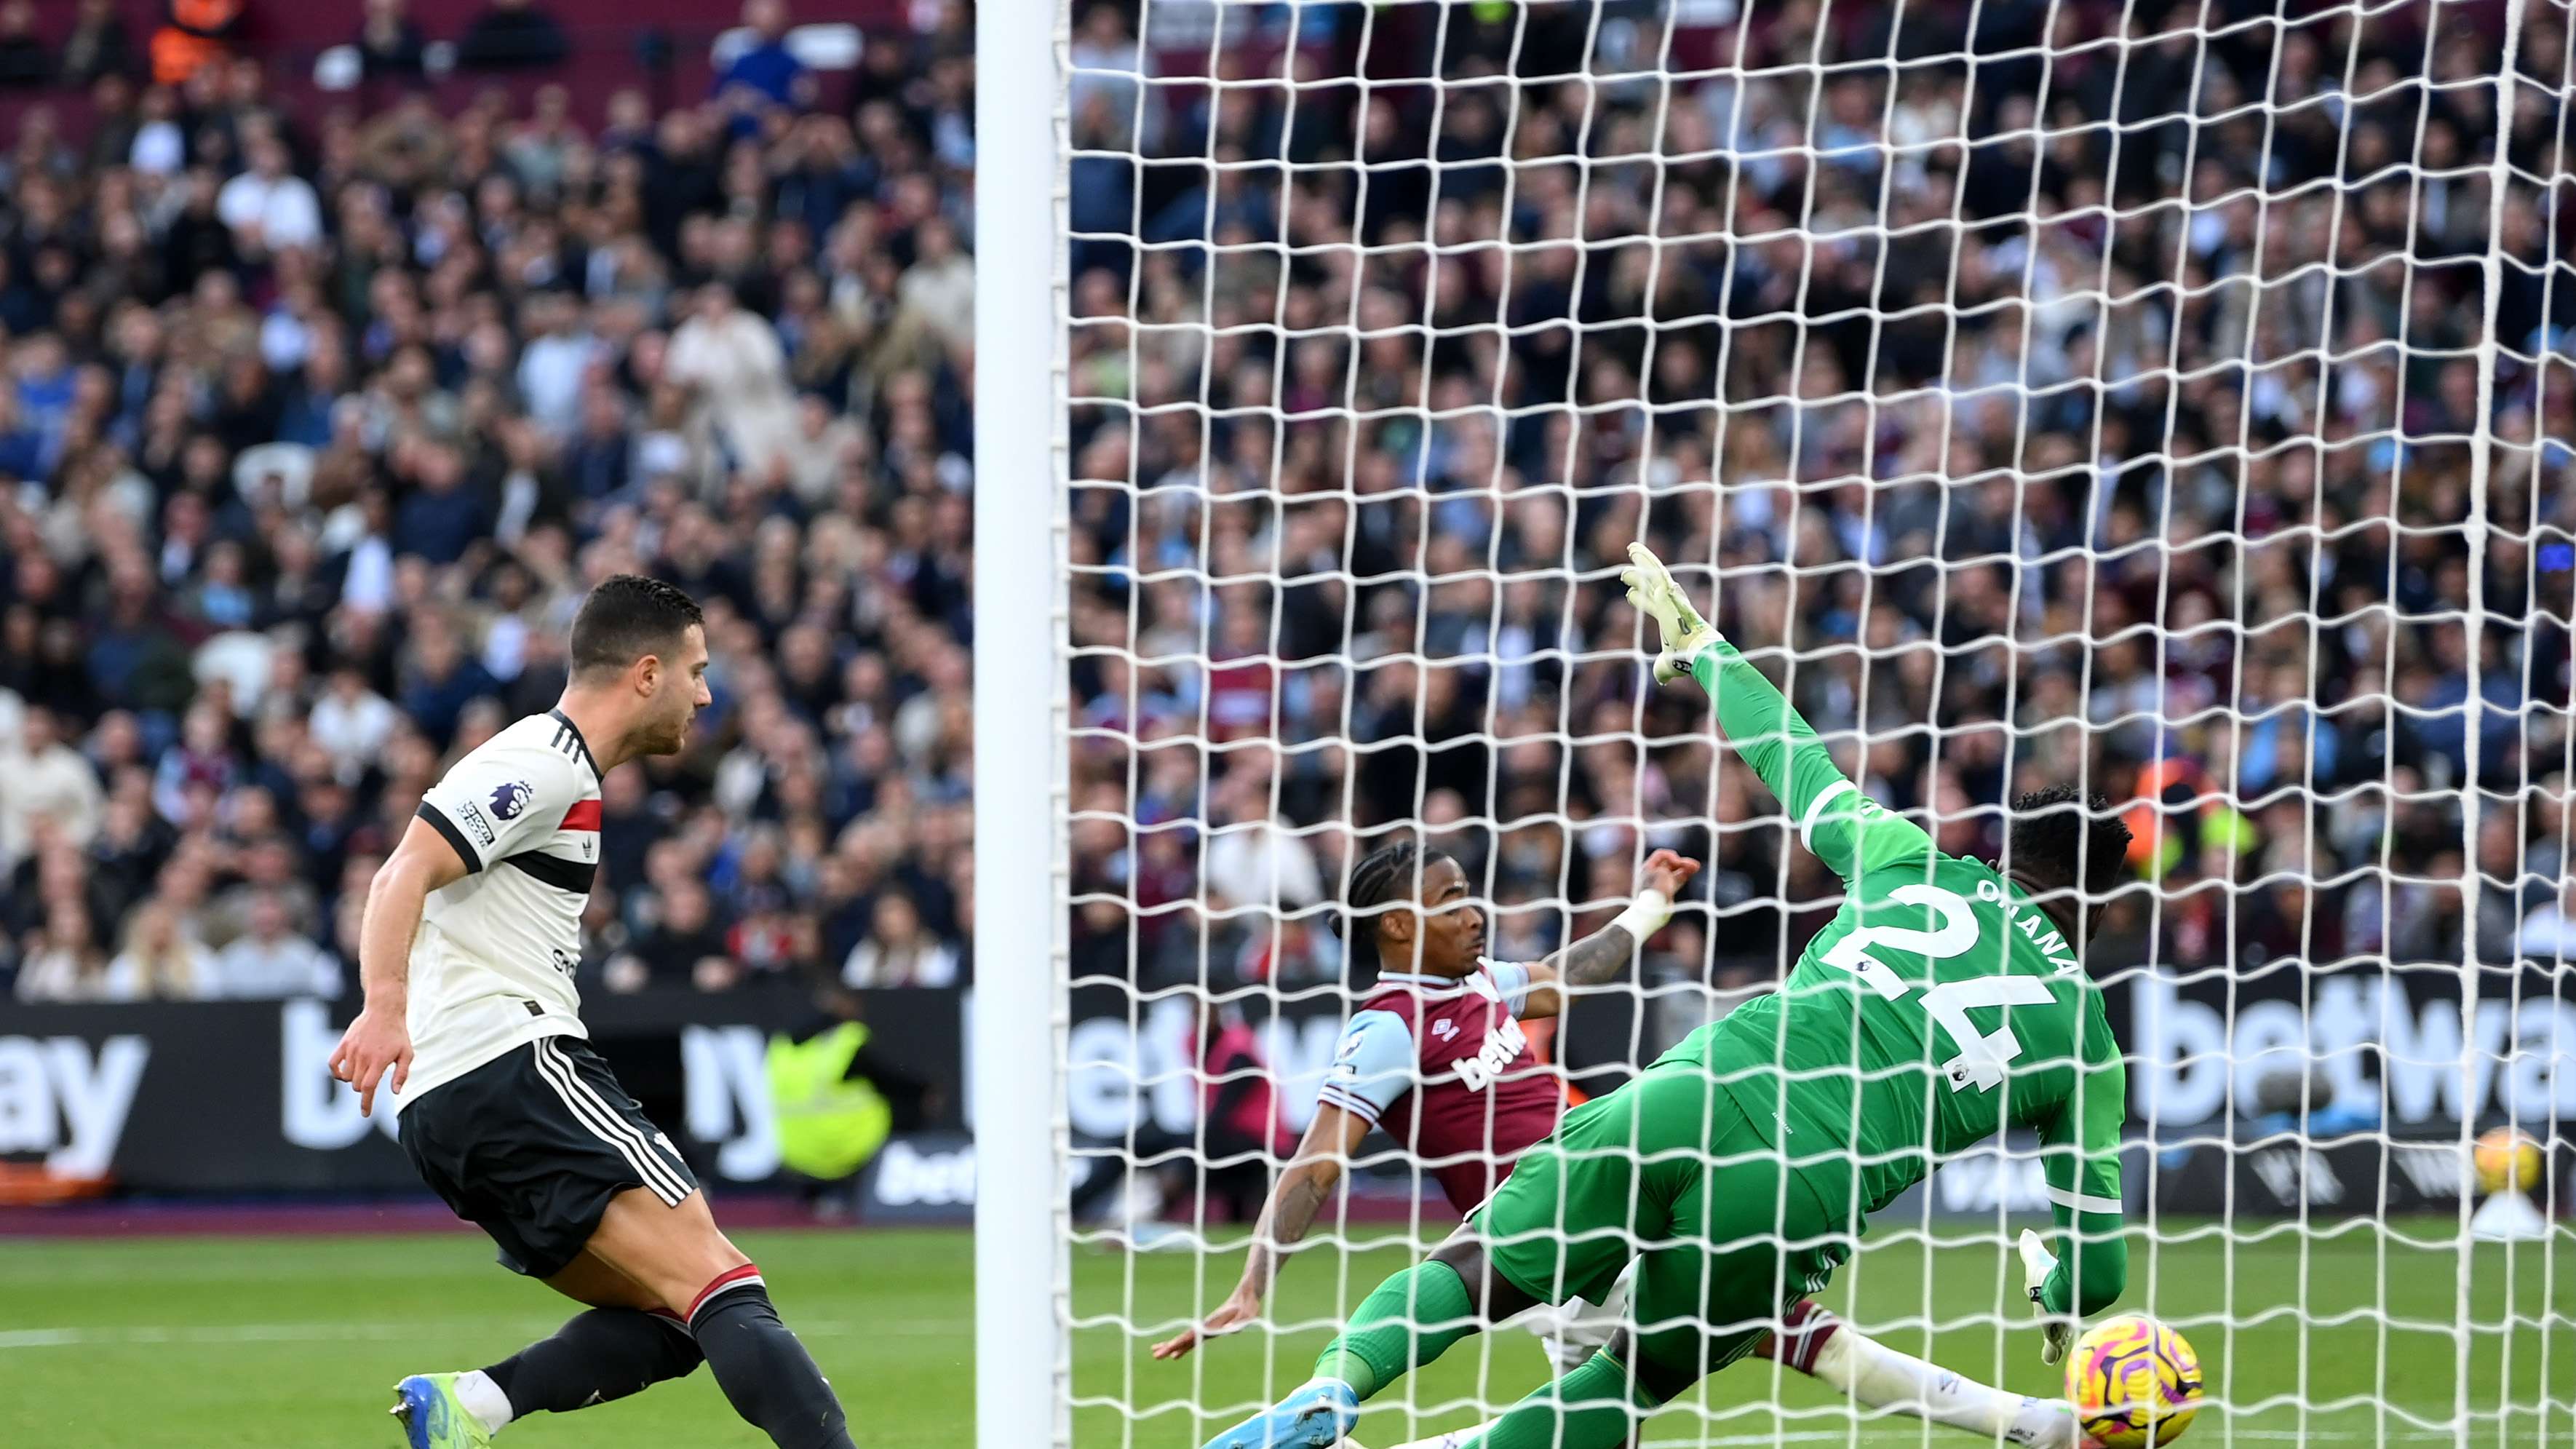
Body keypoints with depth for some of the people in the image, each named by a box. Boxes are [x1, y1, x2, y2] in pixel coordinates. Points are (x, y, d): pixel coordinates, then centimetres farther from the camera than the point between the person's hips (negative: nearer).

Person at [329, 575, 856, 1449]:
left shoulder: (556, 770, 25)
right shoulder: (544, 766, -6)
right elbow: (406, 874, -18)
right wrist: (385, 1009, -32)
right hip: (511, 1066, -10)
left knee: (675, 1321, 3)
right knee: (716, 1281, -19)